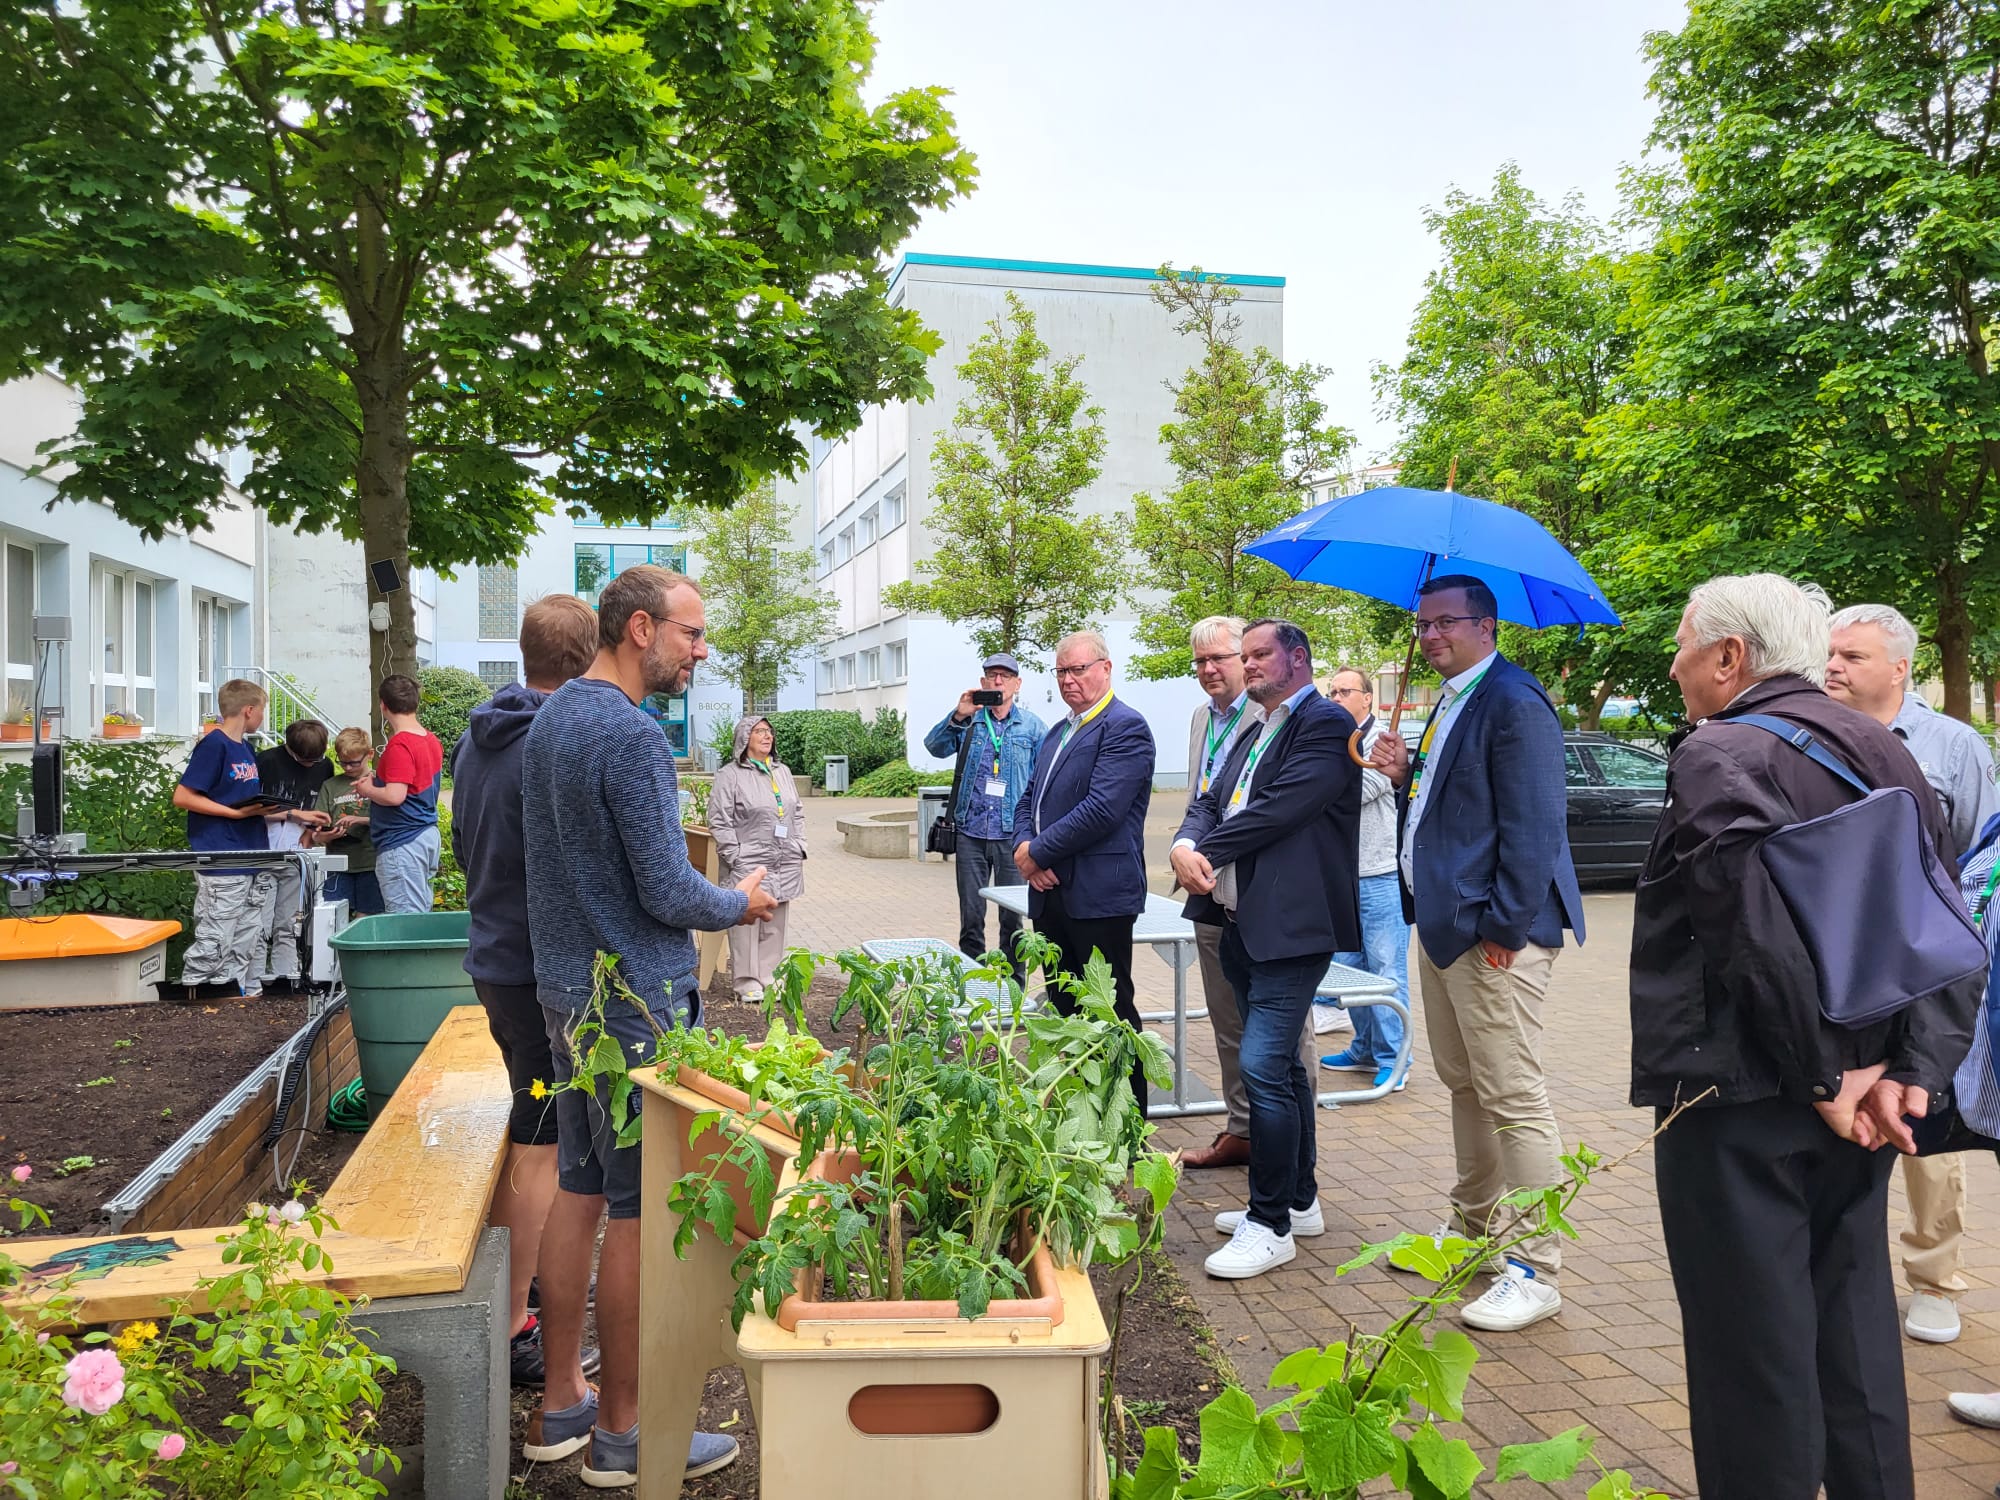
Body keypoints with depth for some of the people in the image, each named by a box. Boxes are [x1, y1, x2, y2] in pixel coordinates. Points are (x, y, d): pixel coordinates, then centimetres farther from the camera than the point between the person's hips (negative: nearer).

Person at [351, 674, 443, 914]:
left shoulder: (399, 745, -16)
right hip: (429, 837, 9)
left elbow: (394, 796, -22)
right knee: (422, 914, 12)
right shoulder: (432, 741, 11)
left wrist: (367, 790, -4)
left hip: (402, 843, -9)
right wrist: (377, 781, 19)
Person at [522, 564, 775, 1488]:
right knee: (636, 1214, 2)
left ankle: (560, 1403, 27)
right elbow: (669, 894, -19)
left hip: (566, 988, 9)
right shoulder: (631, 735, -19)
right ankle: (621, 1432, 14)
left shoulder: (548, 720, 11)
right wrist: (742, 903, 0)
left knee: (579, 1191, 16)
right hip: (635, 998, -9)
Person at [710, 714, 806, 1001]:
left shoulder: (783, 772, 15)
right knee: (746, 924, -3)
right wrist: (735, 856, -13)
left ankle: (768, 978, 19)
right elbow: (719, 820, -10)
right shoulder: (730, 775, -6)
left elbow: (798, 812, 21)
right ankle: (747, 984, 5)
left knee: (774, 925, 10)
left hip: (785, 865, 6)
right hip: (749, 866, -6)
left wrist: (798, 846, 11)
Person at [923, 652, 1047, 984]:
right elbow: (935, 747, -6)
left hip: (1013, 835, -1)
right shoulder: (968, 721, 7)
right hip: (971, 833, 1)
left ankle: (1013, 989, 17)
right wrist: (958, 716, -20)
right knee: (971, 915, 8)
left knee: (1013, 916, 5)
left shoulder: (1033, 727, 4)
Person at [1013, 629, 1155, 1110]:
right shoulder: (1058, 732, 19)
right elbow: (1028, 800, 19)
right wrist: (1024, 847, -2)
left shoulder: (1125, 727, -11)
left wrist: (1038, 852, -14)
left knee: (1111, 1010, 0)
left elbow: (1102, 809, -21)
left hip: (1098, 894, -9)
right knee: (1065, 1007, 14)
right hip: (1051, 892, 9)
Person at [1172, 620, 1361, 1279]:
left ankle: (1271, 1224, 1)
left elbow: (1279, 811, -20)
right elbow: (1210, 804, 11)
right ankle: (1299, 1200, 29)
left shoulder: (1325, 724, -9)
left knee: (1264, 1066, -11)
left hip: (1291, 925, -9)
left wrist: (1205, 852, -10)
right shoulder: (1254, 735, 20)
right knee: (1282, 1064, 17)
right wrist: (1185, 847, -11)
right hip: (1242, 923, 9)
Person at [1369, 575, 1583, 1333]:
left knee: (1513, 1098, -4)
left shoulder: (1513, 702, -15)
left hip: (1492, 930, -10)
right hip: (1442, 924, 10)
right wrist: (1405, 775, 4)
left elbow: (1535, 825, -20)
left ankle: (1535, 1272, 5)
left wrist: (1504, 926, -21)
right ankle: (1473, 1228, 33)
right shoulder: (1450, 704, 16)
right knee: (1464, 1084, 19)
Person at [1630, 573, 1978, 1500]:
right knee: (1853, 1335, 20)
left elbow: (1763, 929, -26)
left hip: (1739, 1106, -8)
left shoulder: (1719, 755, -15)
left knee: (1751, 1352, 4)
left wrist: (1823, 1075, -16)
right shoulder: (1884, 753, 10)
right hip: (1856, 1111, 8)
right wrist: (1912, 1070, -2)